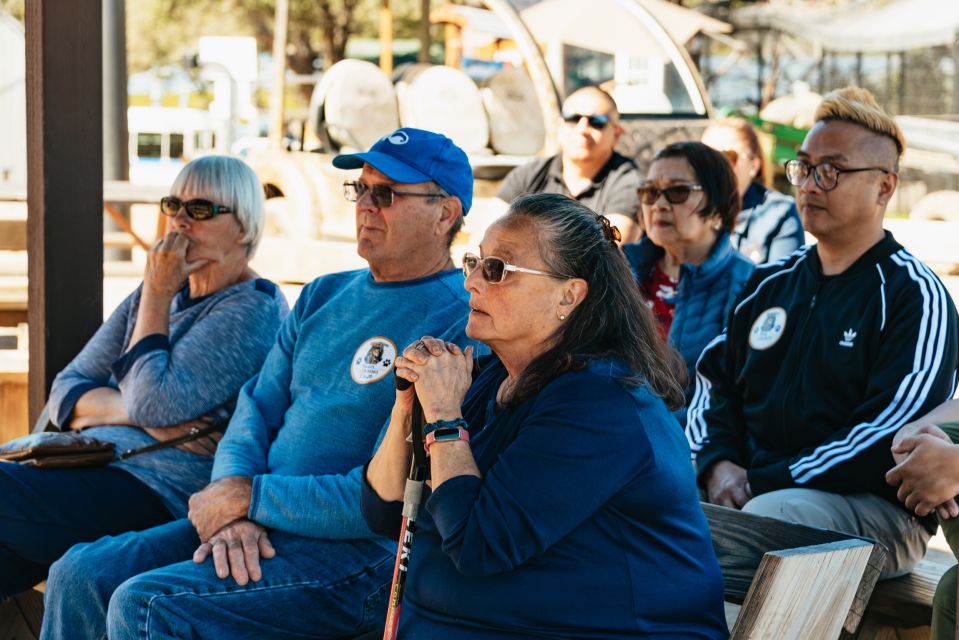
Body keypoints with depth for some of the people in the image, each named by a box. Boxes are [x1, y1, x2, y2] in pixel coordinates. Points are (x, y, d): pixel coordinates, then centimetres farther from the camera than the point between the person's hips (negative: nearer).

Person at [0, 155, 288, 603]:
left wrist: (157, 294, -6)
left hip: (160, 495, -8)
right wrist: (139, 413, -7)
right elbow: (66, 393, 13)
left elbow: (155, 403, -17)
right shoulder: (163, 291, 20)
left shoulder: (254, 308, -5)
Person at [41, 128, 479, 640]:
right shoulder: (324, 296, 15)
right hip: (257, 527, 8)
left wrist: (248, 498, -13)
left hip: (360, 556, -8)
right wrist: (231, 511, -8)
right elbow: (257, 409, 13)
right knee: (79, 575, -3)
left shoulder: (461, 325, -13)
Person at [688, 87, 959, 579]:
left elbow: (891, 437, -13)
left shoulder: (913, 295, -2)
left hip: (875, 508, -6)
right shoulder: (770, 284, 21)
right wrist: (718, 462, -4)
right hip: (748, 489, 6)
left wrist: (762, 482, -16)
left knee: (765, 516, -37)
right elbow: (713, 382, 19)